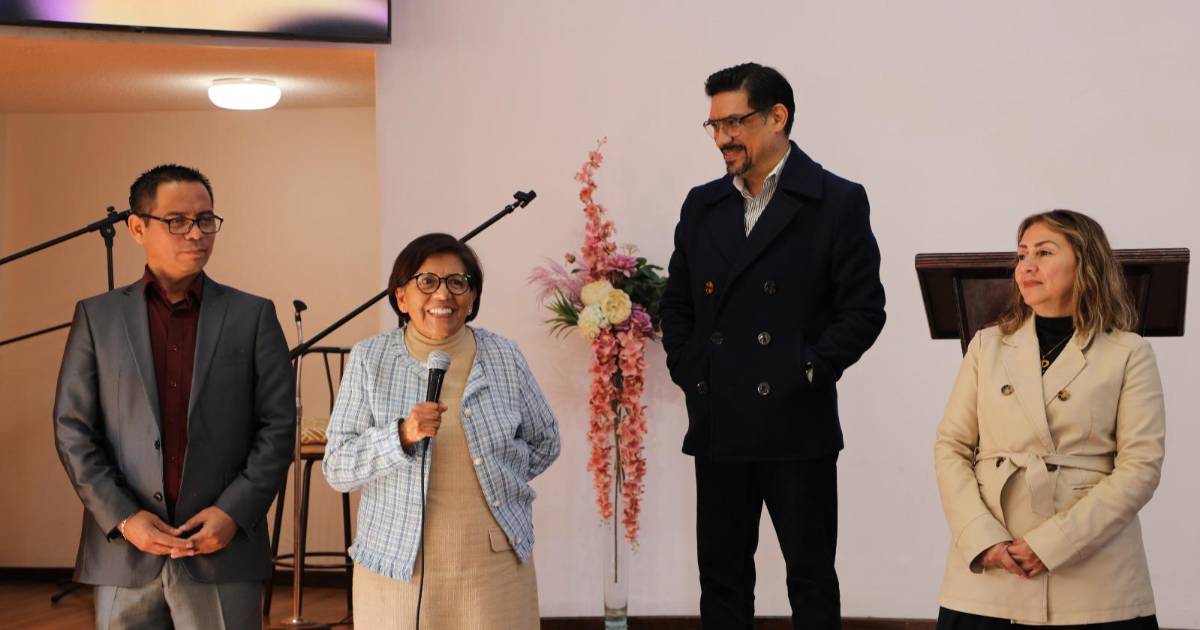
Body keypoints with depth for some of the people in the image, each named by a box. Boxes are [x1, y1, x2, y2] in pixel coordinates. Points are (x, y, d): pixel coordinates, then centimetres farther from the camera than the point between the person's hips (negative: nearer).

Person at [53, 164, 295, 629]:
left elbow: (278, 425, 3)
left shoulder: (253, 316, 6)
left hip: (224, 553, -1)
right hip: (124, 554, 1)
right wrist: (123, 518, -7)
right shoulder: (97, 317, 8)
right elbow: (72, 429, 4)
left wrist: (233, 512, -9)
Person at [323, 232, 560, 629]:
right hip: (399, 567, -1)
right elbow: (336, 469, -5)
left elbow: (544, 443, 17)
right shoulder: (369, 359, 0)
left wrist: (497, 477, 5)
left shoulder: (505, 357, 4)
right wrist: (402, 436, -20)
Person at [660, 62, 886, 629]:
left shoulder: (839, 202, -3)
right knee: (721, 576, 10)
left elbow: (863, 309, -6)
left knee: (811, 580, 4)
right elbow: (677, 302, 19)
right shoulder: (702, 205, 12)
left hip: (797, 427, -4)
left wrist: (808, 374, -11)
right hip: (717, 427, 5)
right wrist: (685, 372, 6)